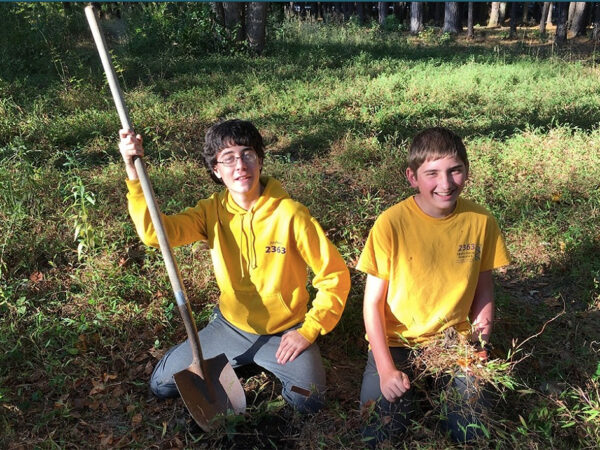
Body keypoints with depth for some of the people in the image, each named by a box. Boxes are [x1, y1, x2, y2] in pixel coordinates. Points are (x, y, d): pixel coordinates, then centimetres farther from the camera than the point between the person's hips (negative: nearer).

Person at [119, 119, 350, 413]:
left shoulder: (290, 214, -20)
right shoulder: (213, 211, -9)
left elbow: (335, 275, -15)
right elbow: (154, 231, -24)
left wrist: (309, 330, -17)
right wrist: (134, 172, -34)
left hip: (283, 332, -3)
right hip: (230, 326, 3)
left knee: (309, 402, -21)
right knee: (162, 384, 4)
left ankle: (274, 363, 12)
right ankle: (243, 361, 23)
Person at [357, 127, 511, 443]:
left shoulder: (480, 221, -11)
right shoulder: (391, 223, -20)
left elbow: (484, 287, 4)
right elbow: (373, 302, -14)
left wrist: (480, 338, -8)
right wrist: (386, 369, -19)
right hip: (396, 342, -2)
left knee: (472, 432, -5)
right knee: (380, 434, -11)